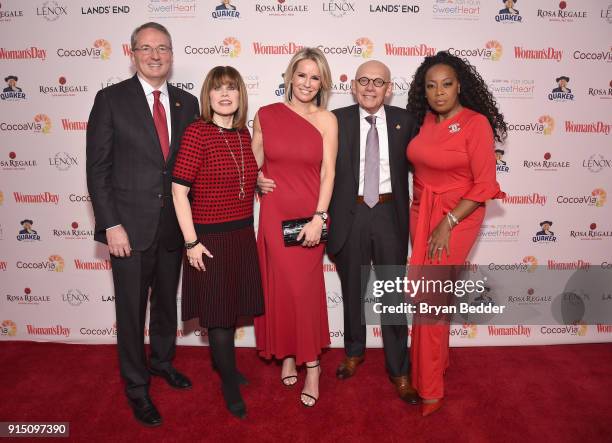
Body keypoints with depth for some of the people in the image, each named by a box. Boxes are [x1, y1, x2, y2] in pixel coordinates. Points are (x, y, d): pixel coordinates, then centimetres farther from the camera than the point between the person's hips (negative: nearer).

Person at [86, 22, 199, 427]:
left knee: (167, 301, 20)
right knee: (131, 309, 9)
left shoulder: (187, 103, 5)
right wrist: (111, 225, -13)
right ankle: (137, 387, 29)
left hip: (174, 225, 4)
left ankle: (162, 361, 44)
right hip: (130, 226, -3)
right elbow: (98, 168, -8)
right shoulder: (111, 99, -5)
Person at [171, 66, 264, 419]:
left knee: (232, 309, 19)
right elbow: (179, 191, -15)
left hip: (243, 235, 6)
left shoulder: (243, 133, 5)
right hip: (210, 237, -6)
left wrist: (248, 229, 13)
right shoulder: (197, 132, -13)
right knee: (219, 314, 8)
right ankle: (231, 384, 29)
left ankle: (224, 363, 43)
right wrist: (191, 242, -15)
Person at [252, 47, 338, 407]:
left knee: (305, 287, 3)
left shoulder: (326, 119, -1)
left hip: (309, 214, -1)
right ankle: (288, 354, 28)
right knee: (280, 286, 9)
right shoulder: (266, 115, 3)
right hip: (274, 214, 2)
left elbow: (328, 171, -6)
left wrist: (319, 217, -14)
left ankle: (311, 363, 19)